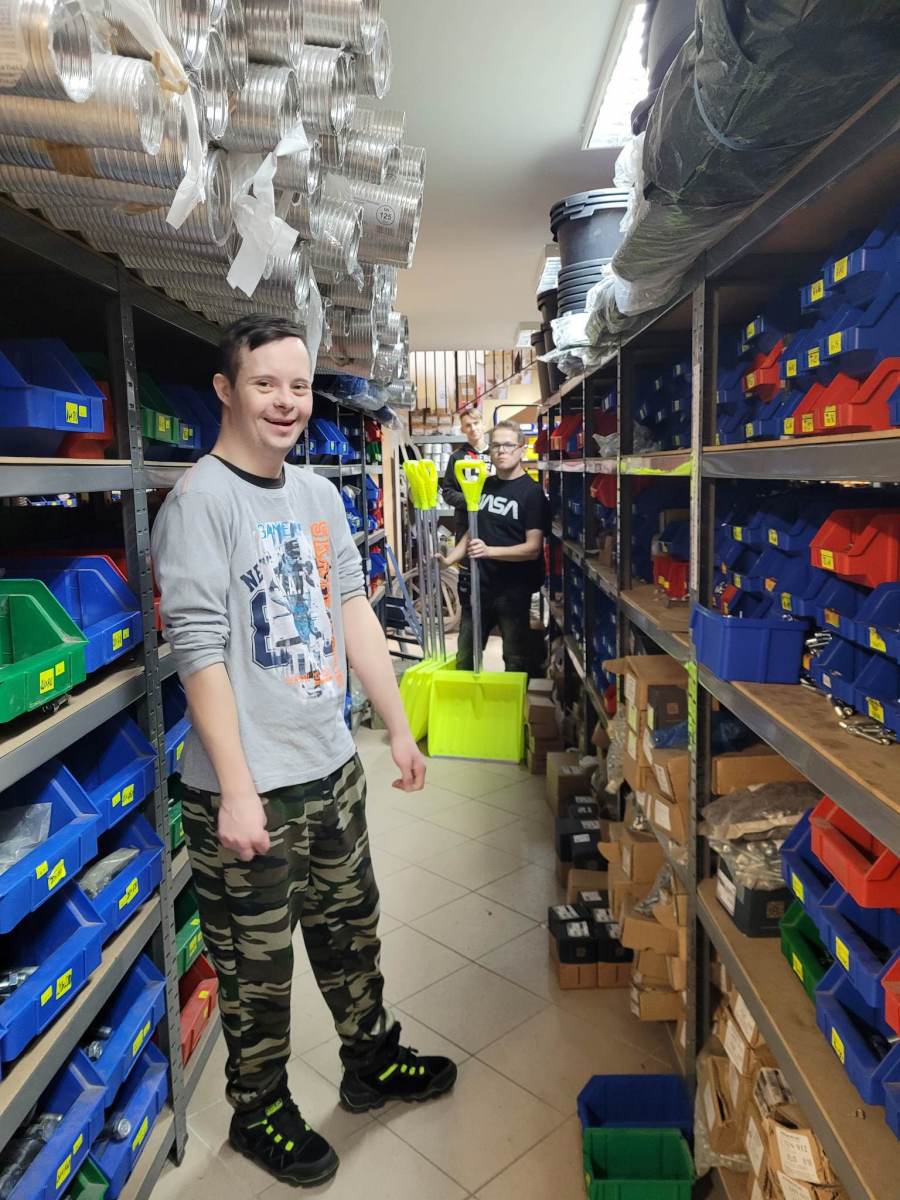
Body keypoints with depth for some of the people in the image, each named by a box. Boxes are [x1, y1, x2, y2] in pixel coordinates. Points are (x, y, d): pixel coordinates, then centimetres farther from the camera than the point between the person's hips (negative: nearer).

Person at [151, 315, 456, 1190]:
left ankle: (371, 1062, 47)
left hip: (331, 766, 7)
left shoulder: (318, 494, 7)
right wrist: (237, 789, -20)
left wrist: (398, 727, 10)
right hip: (248, 789, -7)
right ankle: (259, 1114, 38)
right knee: (257, 965, 13)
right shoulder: (199, 501, -15)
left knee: (350, 929, 23)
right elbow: (199, 651, -19)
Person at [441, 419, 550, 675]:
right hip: (479, 586, 6)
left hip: (513, 589, -5)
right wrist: (446, 561, 4)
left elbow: (533, 548, -17)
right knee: (464, 659, 14)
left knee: (516, 660, 7)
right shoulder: (484, 486, 9)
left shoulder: (532, 492, -9)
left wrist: (488, 551, -29)